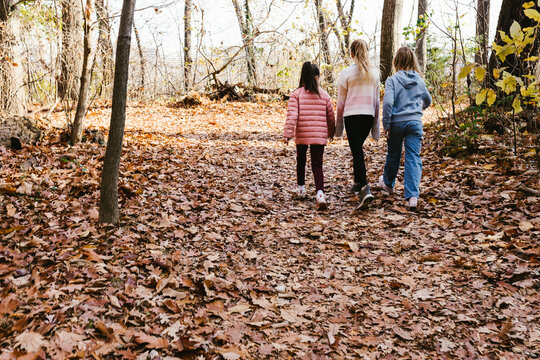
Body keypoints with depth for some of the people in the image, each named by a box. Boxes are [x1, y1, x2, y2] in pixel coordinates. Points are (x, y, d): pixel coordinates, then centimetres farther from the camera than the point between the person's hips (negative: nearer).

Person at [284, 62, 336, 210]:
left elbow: (292, 116, -12)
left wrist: (288, 134, -9)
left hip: (301, 135, 0)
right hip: (319, 136, 1)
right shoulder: (324, 95, 4)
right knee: (317, 165, 0)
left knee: (301, 160, 22)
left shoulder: (296, 94, -3)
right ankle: (320, 193, -20)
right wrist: (331, 132, 26)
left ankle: (301, 188, 35)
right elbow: (331, 116, 11)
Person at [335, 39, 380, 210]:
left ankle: (365, 189, -20)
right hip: (368, 115, 4)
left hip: (352, 115, -4)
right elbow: (377, 100, 10)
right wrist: (376, 123, 17)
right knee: (358, 148, 22)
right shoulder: (374, 73, 6)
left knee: (357, 151, -6)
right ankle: (358, 183, 32)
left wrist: (338, 124, 8)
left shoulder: (346, 73, -5)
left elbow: (341, 102, -1)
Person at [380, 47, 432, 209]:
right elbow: (428, 100, 23)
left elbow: (387, 102, -18)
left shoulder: (392, 80, -7)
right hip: (415, 123, 2)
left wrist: (386, 124, -9)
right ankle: (412, 196, -13)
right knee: (413, 158, -2)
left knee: (393, 155, 17)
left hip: (396, 122, -1)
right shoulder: (419, 80, 7)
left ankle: (388, 184, 41)